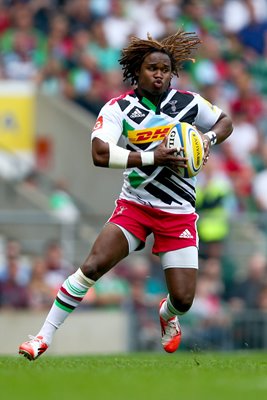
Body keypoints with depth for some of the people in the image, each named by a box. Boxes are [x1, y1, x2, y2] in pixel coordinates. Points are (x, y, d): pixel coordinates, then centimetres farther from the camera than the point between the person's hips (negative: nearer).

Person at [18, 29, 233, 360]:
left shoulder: (189, 103, -2)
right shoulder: (119, 108, -8)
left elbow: (224, 122, 17)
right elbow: (100, 154, -23)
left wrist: (209, 138, -6)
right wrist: (151, 157, -27)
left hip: (178, 214, 1)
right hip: (134, 205, -1)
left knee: (183, 299, -4)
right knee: (92, 267, -19)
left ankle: (167, 315, 35)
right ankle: (44, 336, -8)